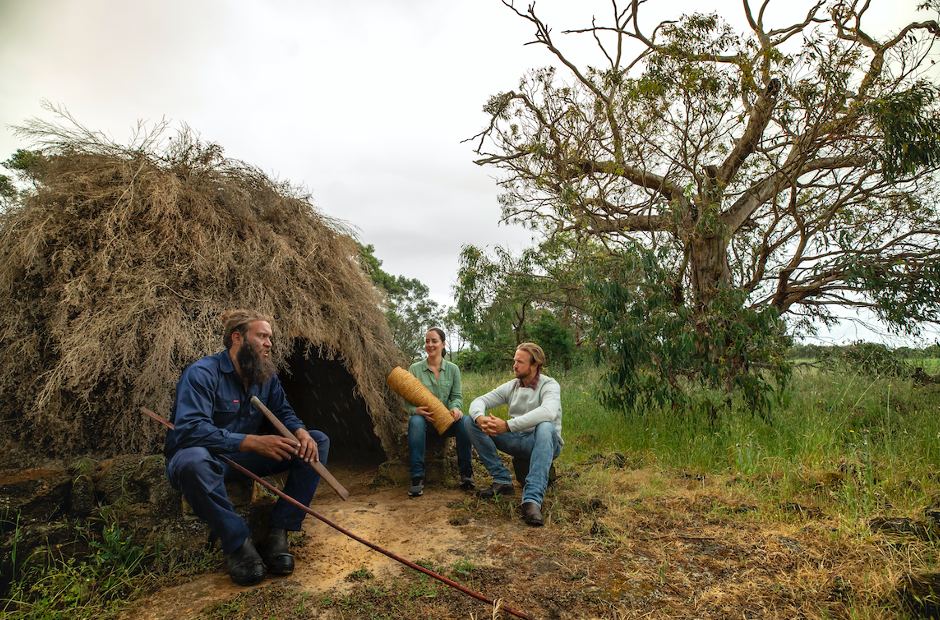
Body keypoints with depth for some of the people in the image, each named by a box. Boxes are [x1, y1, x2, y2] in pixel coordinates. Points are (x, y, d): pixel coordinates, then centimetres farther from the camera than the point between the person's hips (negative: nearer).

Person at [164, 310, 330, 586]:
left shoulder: (266, 376, 2)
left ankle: (277, 533, -16)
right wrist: (252, 441, -42)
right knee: (193, 460, -43)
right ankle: (237, 541, -23)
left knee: (318, 441, -7)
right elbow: (189, 429, -32)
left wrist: (300, 432, -19)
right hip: (207, 459, -6)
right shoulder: (202, 373, -20)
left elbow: (283, 412, 6)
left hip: (244, 459, 6)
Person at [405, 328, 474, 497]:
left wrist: (455, 408, -21)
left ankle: (466, 471, -17)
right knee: (416, 422, -37)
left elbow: (457, 396, 4)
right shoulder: (415, 368, 4)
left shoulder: (453, 369, 8)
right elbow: (407, 399, -1)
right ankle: (417, 478, -33)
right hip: (424, 418, -1)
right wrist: (416, 410, -25)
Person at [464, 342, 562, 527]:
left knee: (545, 428, -40)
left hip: (543, 443, -5)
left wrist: (507, 425, -39)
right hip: (517, 441, 5)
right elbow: (479, 401, 1)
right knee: (471, 421, -8)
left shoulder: (550, 385, -10)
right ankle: (502, 480, -11)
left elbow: (548, 412, -33)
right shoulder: (511, 386, 7)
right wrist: (480, 418, -26)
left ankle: (532, 499, -45)